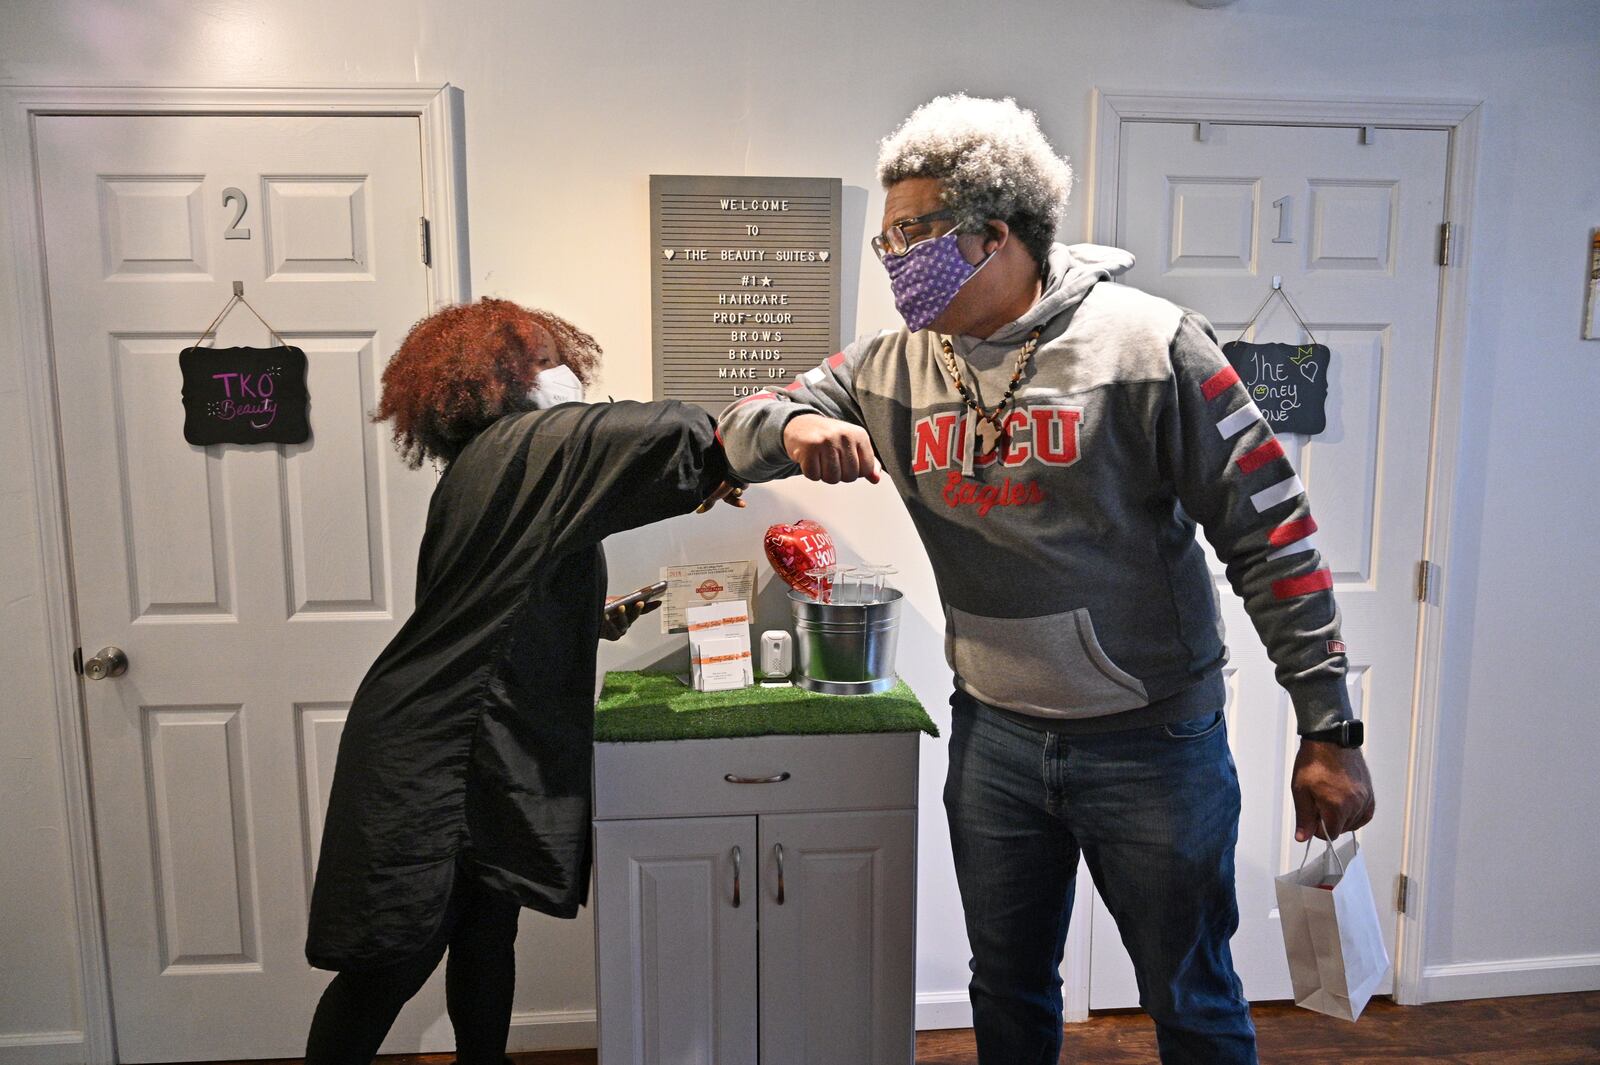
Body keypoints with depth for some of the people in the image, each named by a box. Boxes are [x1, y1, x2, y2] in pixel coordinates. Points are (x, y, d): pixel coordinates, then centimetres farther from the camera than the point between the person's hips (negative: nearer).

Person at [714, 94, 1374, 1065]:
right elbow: (736, 436, 4)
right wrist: (794, 423, -21)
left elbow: (1271, 535, -12)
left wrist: (1328, 733, -12)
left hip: (1155, 738, -4)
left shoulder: (1147, 344, -14)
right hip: (994, 736, 4)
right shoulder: (892, 369, 0)